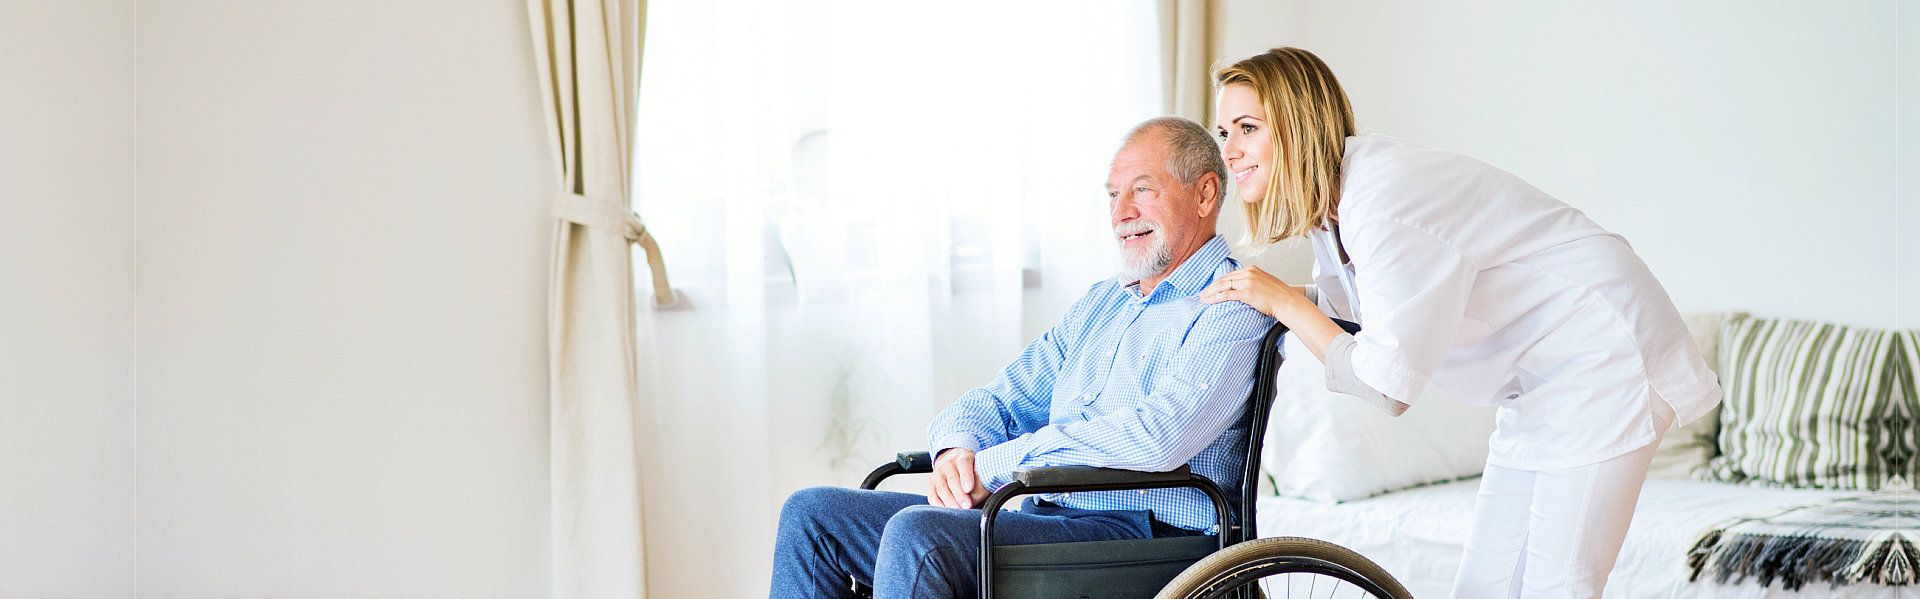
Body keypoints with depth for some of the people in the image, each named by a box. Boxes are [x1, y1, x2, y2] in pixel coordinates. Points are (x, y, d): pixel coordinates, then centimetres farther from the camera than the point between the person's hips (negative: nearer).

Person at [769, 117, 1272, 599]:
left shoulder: (1233, 307, -6)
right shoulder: (1101, 303, 23)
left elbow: (1155, 438, -22)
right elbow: (998, 401, 23)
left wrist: (991, 467, -15)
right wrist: (957, 450, -4)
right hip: (1046, 517, 9)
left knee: (917, 533, -32)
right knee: (812, 511, -3)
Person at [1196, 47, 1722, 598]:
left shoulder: (1383, 196, -27)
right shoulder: (1328, 201, 2)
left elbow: (1389, 388, -28)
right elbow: (1340, 298, 23)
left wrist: (1283, 301, -19)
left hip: (1602, 361, -10)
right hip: (1539, 387, 10)